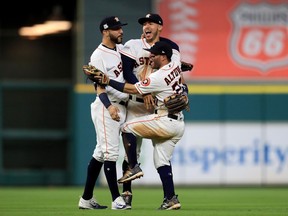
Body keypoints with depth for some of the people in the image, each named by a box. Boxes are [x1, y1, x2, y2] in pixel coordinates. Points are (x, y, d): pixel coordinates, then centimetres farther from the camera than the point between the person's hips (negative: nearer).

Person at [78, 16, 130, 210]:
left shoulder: (121, 49, 11)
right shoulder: (98, 56, -13)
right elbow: (99, 86, -20)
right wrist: (109, 106, -37)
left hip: (121, 106, 8)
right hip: (106, 107, -8)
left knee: (101, 153, 12)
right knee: (110, 152, -9)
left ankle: (87, 199, 17)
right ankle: (116, 199, -10)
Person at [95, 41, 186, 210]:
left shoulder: (159, 77, -16)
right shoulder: (175, 66, 9)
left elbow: (132, 89, -14)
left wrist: (108, 81, -12)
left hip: (165, 121, -9)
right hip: (178, 124, 9)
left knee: (127, 128, -4)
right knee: (162, 161, 10)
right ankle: (171, 199, 3)